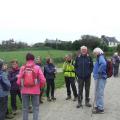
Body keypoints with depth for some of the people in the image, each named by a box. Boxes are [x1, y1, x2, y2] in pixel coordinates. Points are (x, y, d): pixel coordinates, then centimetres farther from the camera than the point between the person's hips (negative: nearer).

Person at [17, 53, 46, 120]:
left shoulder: (23, 68, -4)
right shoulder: (37, 67, -7)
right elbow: (43, 80, -11)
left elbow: (18, 81, -5)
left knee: (25, 108, 14)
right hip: (35, 91, -1)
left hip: (25, 91, 1)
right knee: (36, 108, 11)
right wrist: (40, 86, 9)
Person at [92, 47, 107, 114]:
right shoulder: (99, 58, 16)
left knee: (99, 93, -4)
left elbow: (103, 64, -37)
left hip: (100, 78, -11)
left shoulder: (101, 57, -14)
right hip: (97, 78, 11)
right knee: (97, 93, 20)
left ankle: (100, 108, 3)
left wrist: (99, 72, -29)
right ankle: (97, 106, 32)